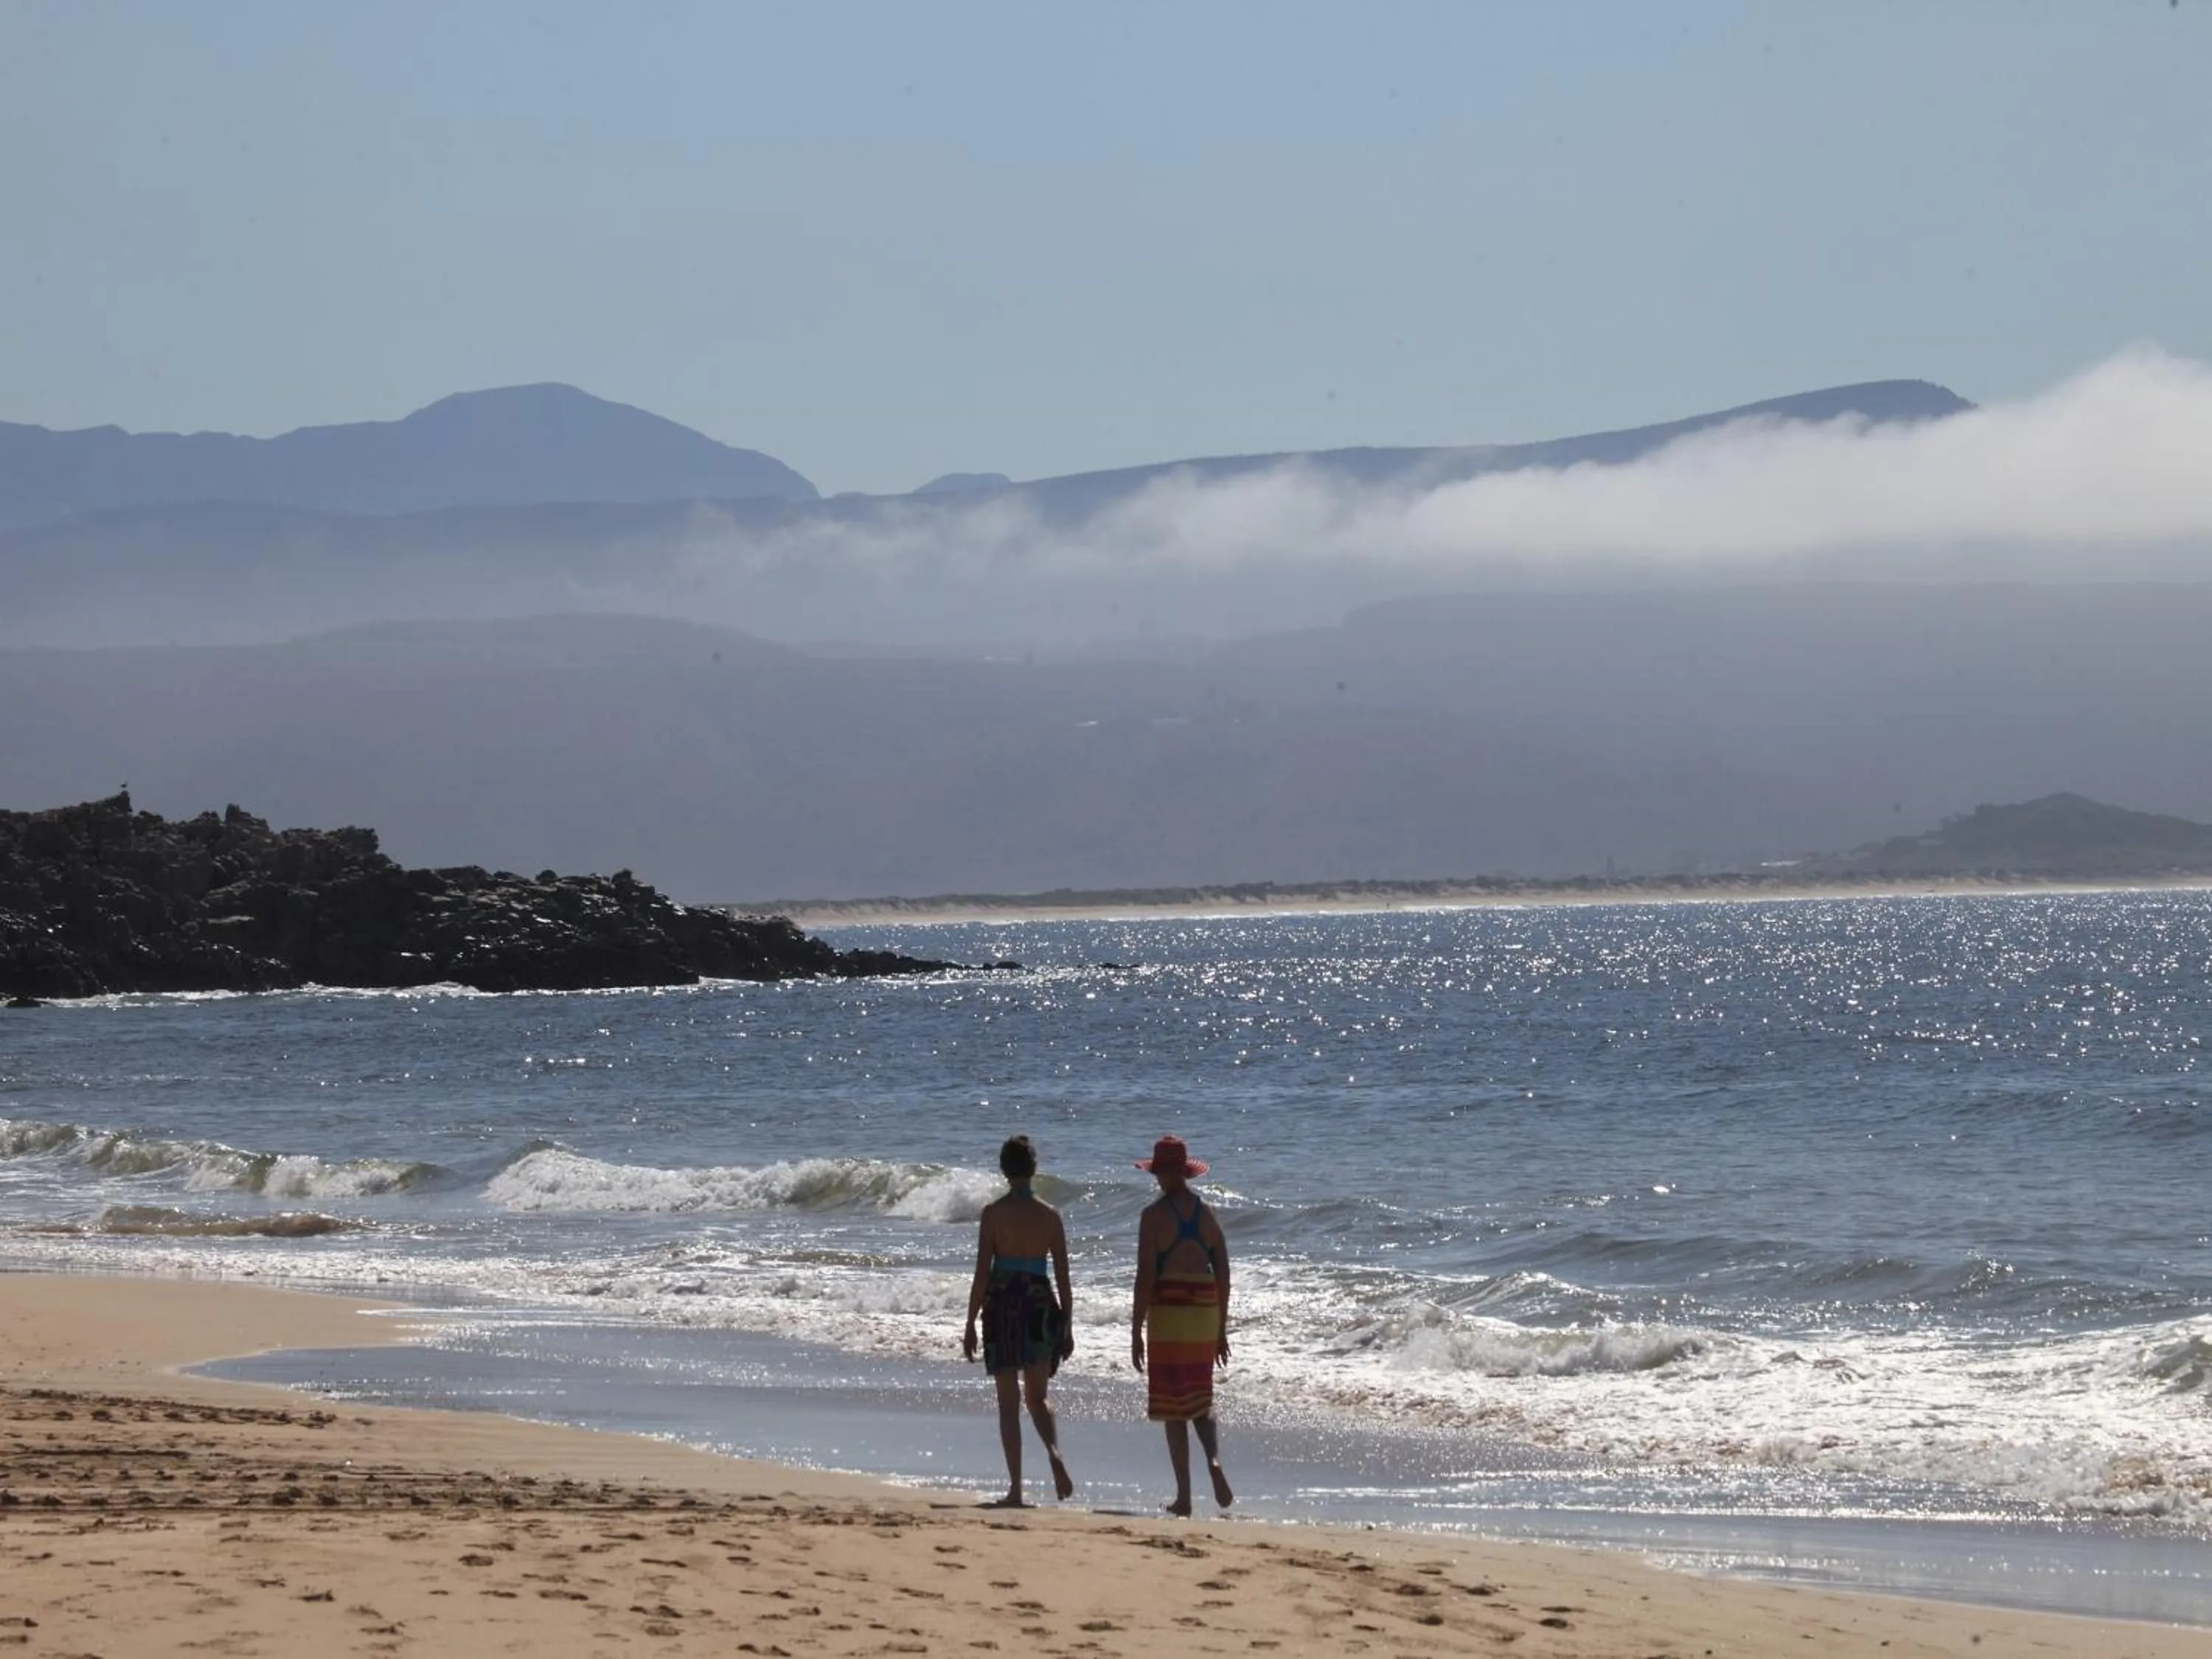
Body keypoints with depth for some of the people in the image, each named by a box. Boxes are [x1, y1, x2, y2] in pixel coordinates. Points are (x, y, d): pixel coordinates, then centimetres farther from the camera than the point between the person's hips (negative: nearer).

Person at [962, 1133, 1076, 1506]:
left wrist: (971, 1325, -1)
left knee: (1009, 1402, 4)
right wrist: (1067, 1327, 10)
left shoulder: (993, 1213, -6)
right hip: (1041, 1305, 2)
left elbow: (982, 1274, -8)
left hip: (1003, 1305, -2)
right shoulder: (1049, 1216, 1)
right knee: (1037, 1397, 17)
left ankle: (1016, 1489, 1)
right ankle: (1054, 1451, -12)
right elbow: (1063, 1277, 2)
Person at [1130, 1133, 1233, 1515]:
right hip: (1205, 1314, 4)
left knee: (1174, 1409, 2)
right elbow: (1223, 1274, 9)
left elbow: (1145, 1277, -12)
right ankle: (1213, 1458, -14)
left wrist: (1137, 1333, -8)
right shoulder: (1207, 1214, 7)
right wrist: (1221, 1329, 18)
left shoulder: (1154, 1215, -8)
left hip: (1168, 1313, -4)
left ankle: (1184, 1497, 2)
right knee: (1201, 1402, 15)